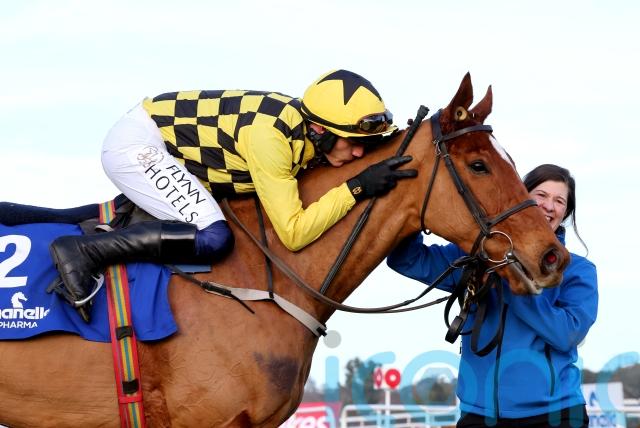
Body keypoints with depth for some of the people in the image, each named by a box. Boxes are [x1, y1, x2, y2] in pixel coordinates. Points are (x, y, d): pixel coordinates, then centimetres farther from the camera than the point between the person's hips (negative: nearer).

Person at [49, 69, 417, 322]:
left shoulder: (307, 128, -5)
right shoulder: (270, 137, -30)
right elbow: (294, 233, -29)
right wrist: (356, 189, -28)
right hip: (138, 144, -10)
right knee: (213, 238, -25)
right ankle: (81, 253, -21)